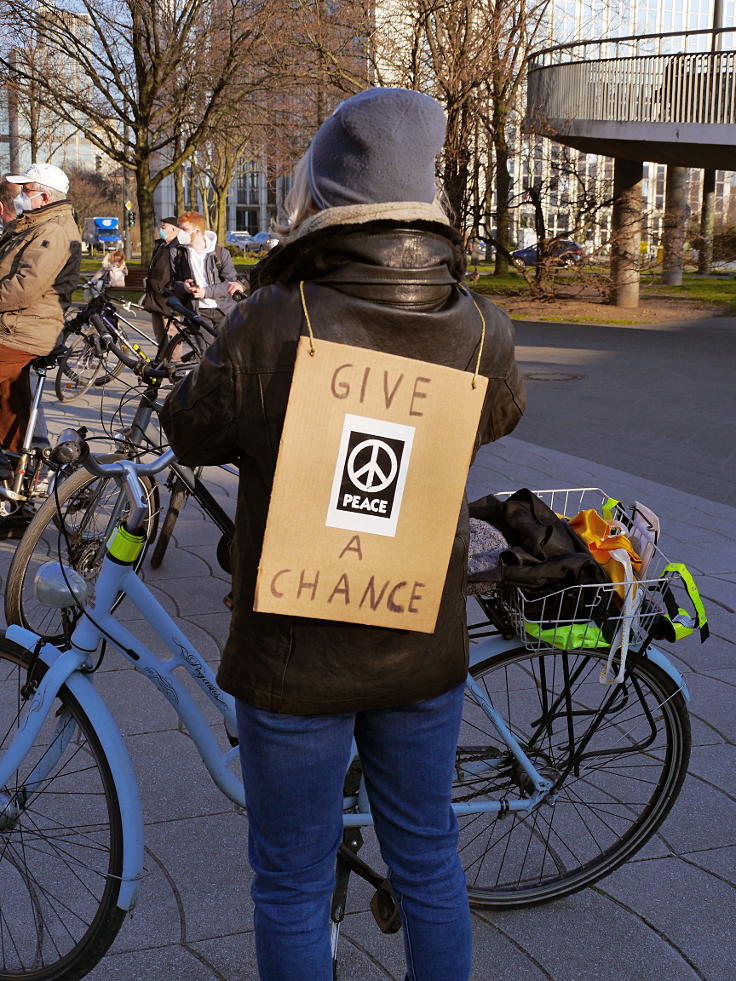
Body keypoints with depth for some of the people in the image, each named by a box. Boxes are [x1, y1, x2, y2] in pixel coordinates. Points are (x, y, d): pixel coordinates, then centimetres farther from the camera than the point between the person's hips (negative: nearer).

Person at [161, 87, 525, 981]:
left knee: (293, 883, 16)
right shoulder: (481, 331, -11)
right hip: (426, 653, 4)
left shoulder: (271, 325, -23)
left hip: (296, 660, -3)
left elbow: (191, 435, -6)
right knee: (426, 856, 23)